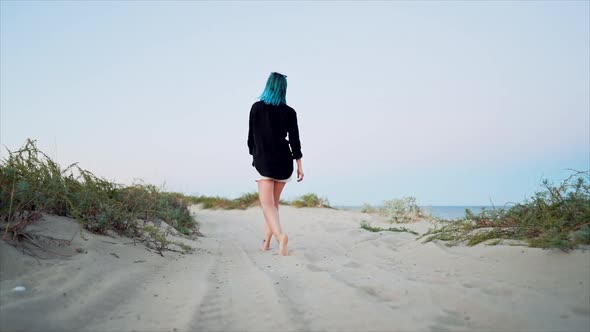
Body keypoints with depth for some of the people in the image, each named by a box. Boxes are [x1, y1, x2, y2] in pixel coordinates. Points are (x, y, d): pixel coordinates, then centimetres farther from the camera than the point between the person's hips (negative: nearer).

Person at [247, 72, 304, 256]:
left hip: (263, 161, -2)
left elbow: (251, 136, 4)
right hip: (283, 162, 2)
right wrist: (299, 165, 1)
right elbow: (294, 140, -3)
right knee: (274, 202, 15)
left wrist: (254, 154, 19)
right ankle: (266, 241, 20)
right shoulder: (289, 112, 0)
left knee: (267, 203, -9)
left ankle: (280, 236, -32)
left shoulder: (256, 107, -1)